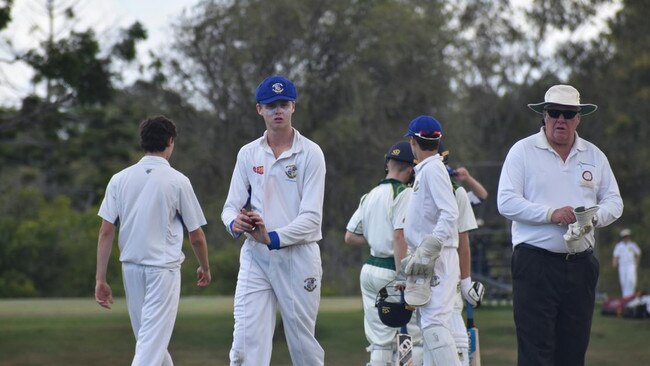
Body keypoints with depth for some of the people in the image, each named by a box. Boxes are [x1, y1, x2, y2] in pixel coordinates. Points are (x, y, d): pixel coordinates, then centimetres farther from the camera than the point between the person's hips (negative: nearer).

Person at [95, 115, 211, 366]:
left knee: (148, 338, 18)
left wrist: (100, 279, 2)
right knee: (152, 344, -7)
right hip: (163, 269, -5)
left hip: (131, 268, 5)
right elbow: (196, 236, 0)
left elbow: (106, 232, -1)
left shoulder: (120, 179, 2)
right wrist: (204, 268, 17)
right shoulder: (177, 181, -6)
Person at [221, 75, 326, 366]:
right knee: (247, 342, -9)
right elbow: (231, 206, 7)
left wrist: (273, 238, -25)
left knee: (303, 342, 4)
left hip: (298, 255, -3)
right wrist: (235, 223, -18)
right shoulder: (248, 154, 9)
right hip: (255, 256, 3)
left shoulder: (310, 153, -3)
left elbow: (311, 217, -11)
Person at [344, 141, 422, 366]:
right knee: (417, 338, 0)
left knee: (380, 342, 9)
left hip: (370, 270, 8)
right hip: (391, 271, -8)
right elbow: (399, 236, -20)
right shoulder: (404, 194, -10)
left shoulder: (370, 196, 13)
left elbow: (350, 237, 14)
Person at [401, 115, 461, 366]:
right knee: (427, 324, 12)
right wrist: (416, 256, 19)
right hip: (425, 260, 10)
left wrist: (427, 250, -27)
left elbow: (450, 214, -22)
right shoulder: (424, 170, 19)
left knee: (433, 323, -18)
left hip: (437, 259, -10)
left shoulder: (433, 169, -10)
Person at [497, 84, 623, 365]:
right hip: (535, 265, -4)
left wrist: (594, 217, -8)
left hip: (580, 266, 4)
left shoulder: (594, 156, 14)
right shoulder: (523, 151, 1)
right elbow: (506, 203, -6)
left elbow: (614, 201, 14)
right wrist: (550, 214, -17)